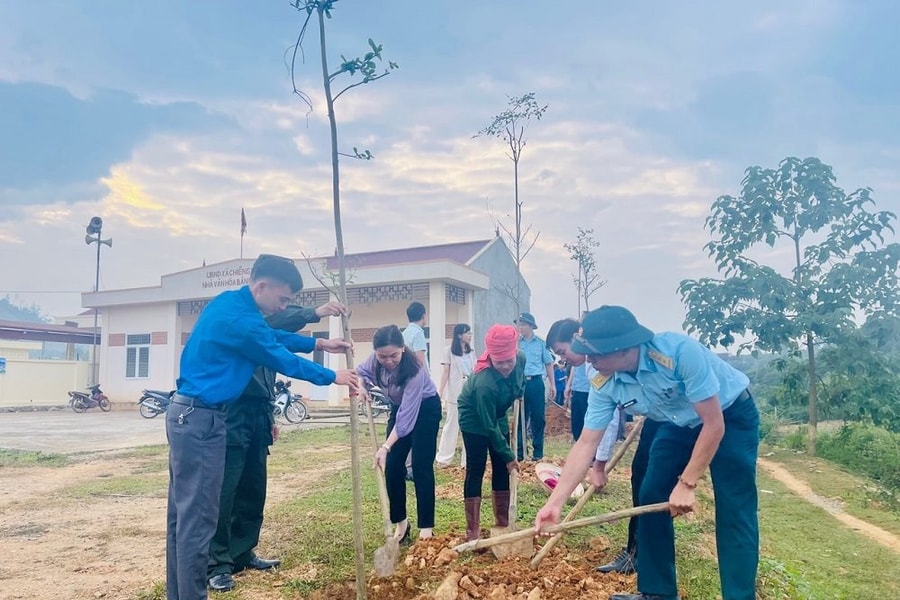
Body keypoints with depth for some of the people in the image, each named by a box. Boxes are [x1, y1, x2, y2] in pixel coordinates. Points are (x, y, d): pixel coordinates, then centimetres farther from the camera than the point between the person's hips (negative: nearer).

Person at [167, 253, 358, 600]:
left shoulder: (230, 302, 10)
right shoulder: (239, 319, -20)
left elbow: (274, 337, 23)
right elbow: (283, 360, -10)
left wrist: (319, 344, 25)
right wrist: (332, 376, 3)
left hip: (187, 414, 11)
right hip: (200, 420, -11)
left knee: (182, 513, 16)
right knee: (197, 518, -4)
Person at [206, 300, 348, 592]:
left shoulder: (266, 322, 18)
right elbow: (276, 322, -32)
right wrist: (315, 313, -39)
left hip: (256, 414, 9)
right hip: (233, 413, -9)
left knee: (253, 490, 12)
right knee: (224, 491, -4)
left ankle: (241, 553, 24)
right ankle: (217, 564, 4)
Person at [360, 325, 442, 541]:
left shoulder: (414, 370, -37)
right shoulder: (375, 361, -21)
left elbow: (407, 416, -39)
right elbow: (360, 373, 1)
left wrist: (386, 447, -45)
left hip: (425, 409, -6)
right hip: (398, 407, 6)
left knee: (421, 467, -9)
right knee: (392, 467, 0)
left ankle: (426, 528, -1)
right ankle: (400, 523, 12)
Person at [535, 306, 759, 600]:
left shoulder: (680, 351, -38)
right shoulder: (605, 386, -21)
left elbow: (713, 423, -30)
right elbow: (585, 444, -15)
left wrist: (686, 484, -26)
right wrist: (555, 501, -19)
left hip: (731, 416, -5)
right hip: (681, 423, 5)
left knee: (733, 513, -11)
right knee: (651, 498, 2)